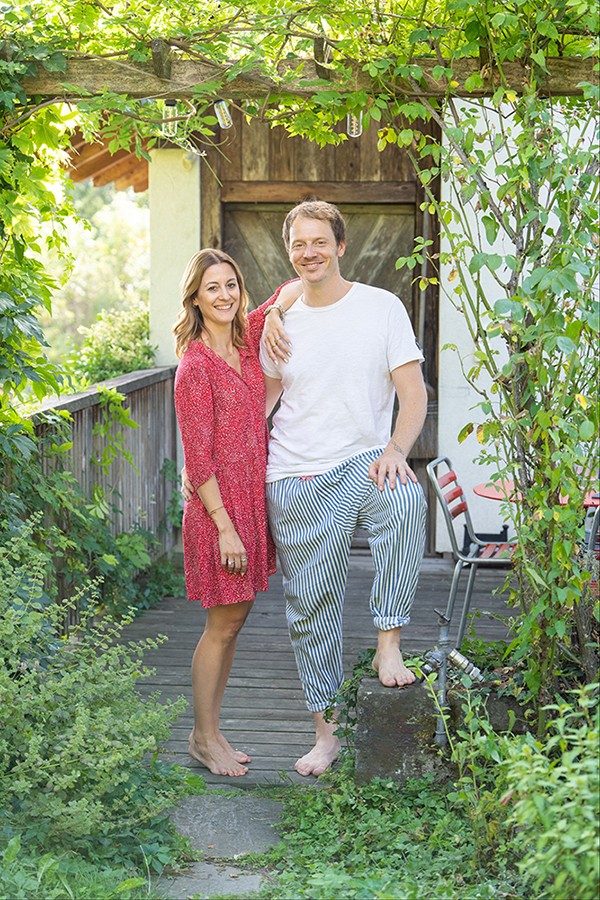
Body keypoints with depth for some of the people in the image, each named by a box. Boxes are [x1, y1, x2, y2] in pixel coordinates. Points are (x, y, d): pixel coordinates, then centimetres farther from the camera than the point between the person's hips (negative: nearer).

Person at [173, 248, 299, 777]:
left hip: (253, 499, 8)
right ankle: (204, 738, 16)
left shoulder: (247, 339, 5)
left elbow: (299, 287, 17)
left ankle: (212, 731, 25)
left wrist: (274, 313, -4)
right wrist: (224, 527, -17)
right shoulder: (195, 365, -15)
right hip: (219, 505, -7)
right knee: (223, 625, 1)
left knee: (234, 619, 13)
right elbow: (198, 457, -16)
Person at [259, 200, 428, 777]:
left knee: (405, 499, -38)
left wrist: (395, 450, -22)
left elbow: (413, 393, -4)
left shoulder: (382, 307, 0)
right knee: (309, 606, 4)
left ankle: (388, 642, -27)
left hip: (364, 463, -3)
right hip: (296, 480, 3)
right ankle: (326, 733, 17)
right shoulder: (279, 323, 9)